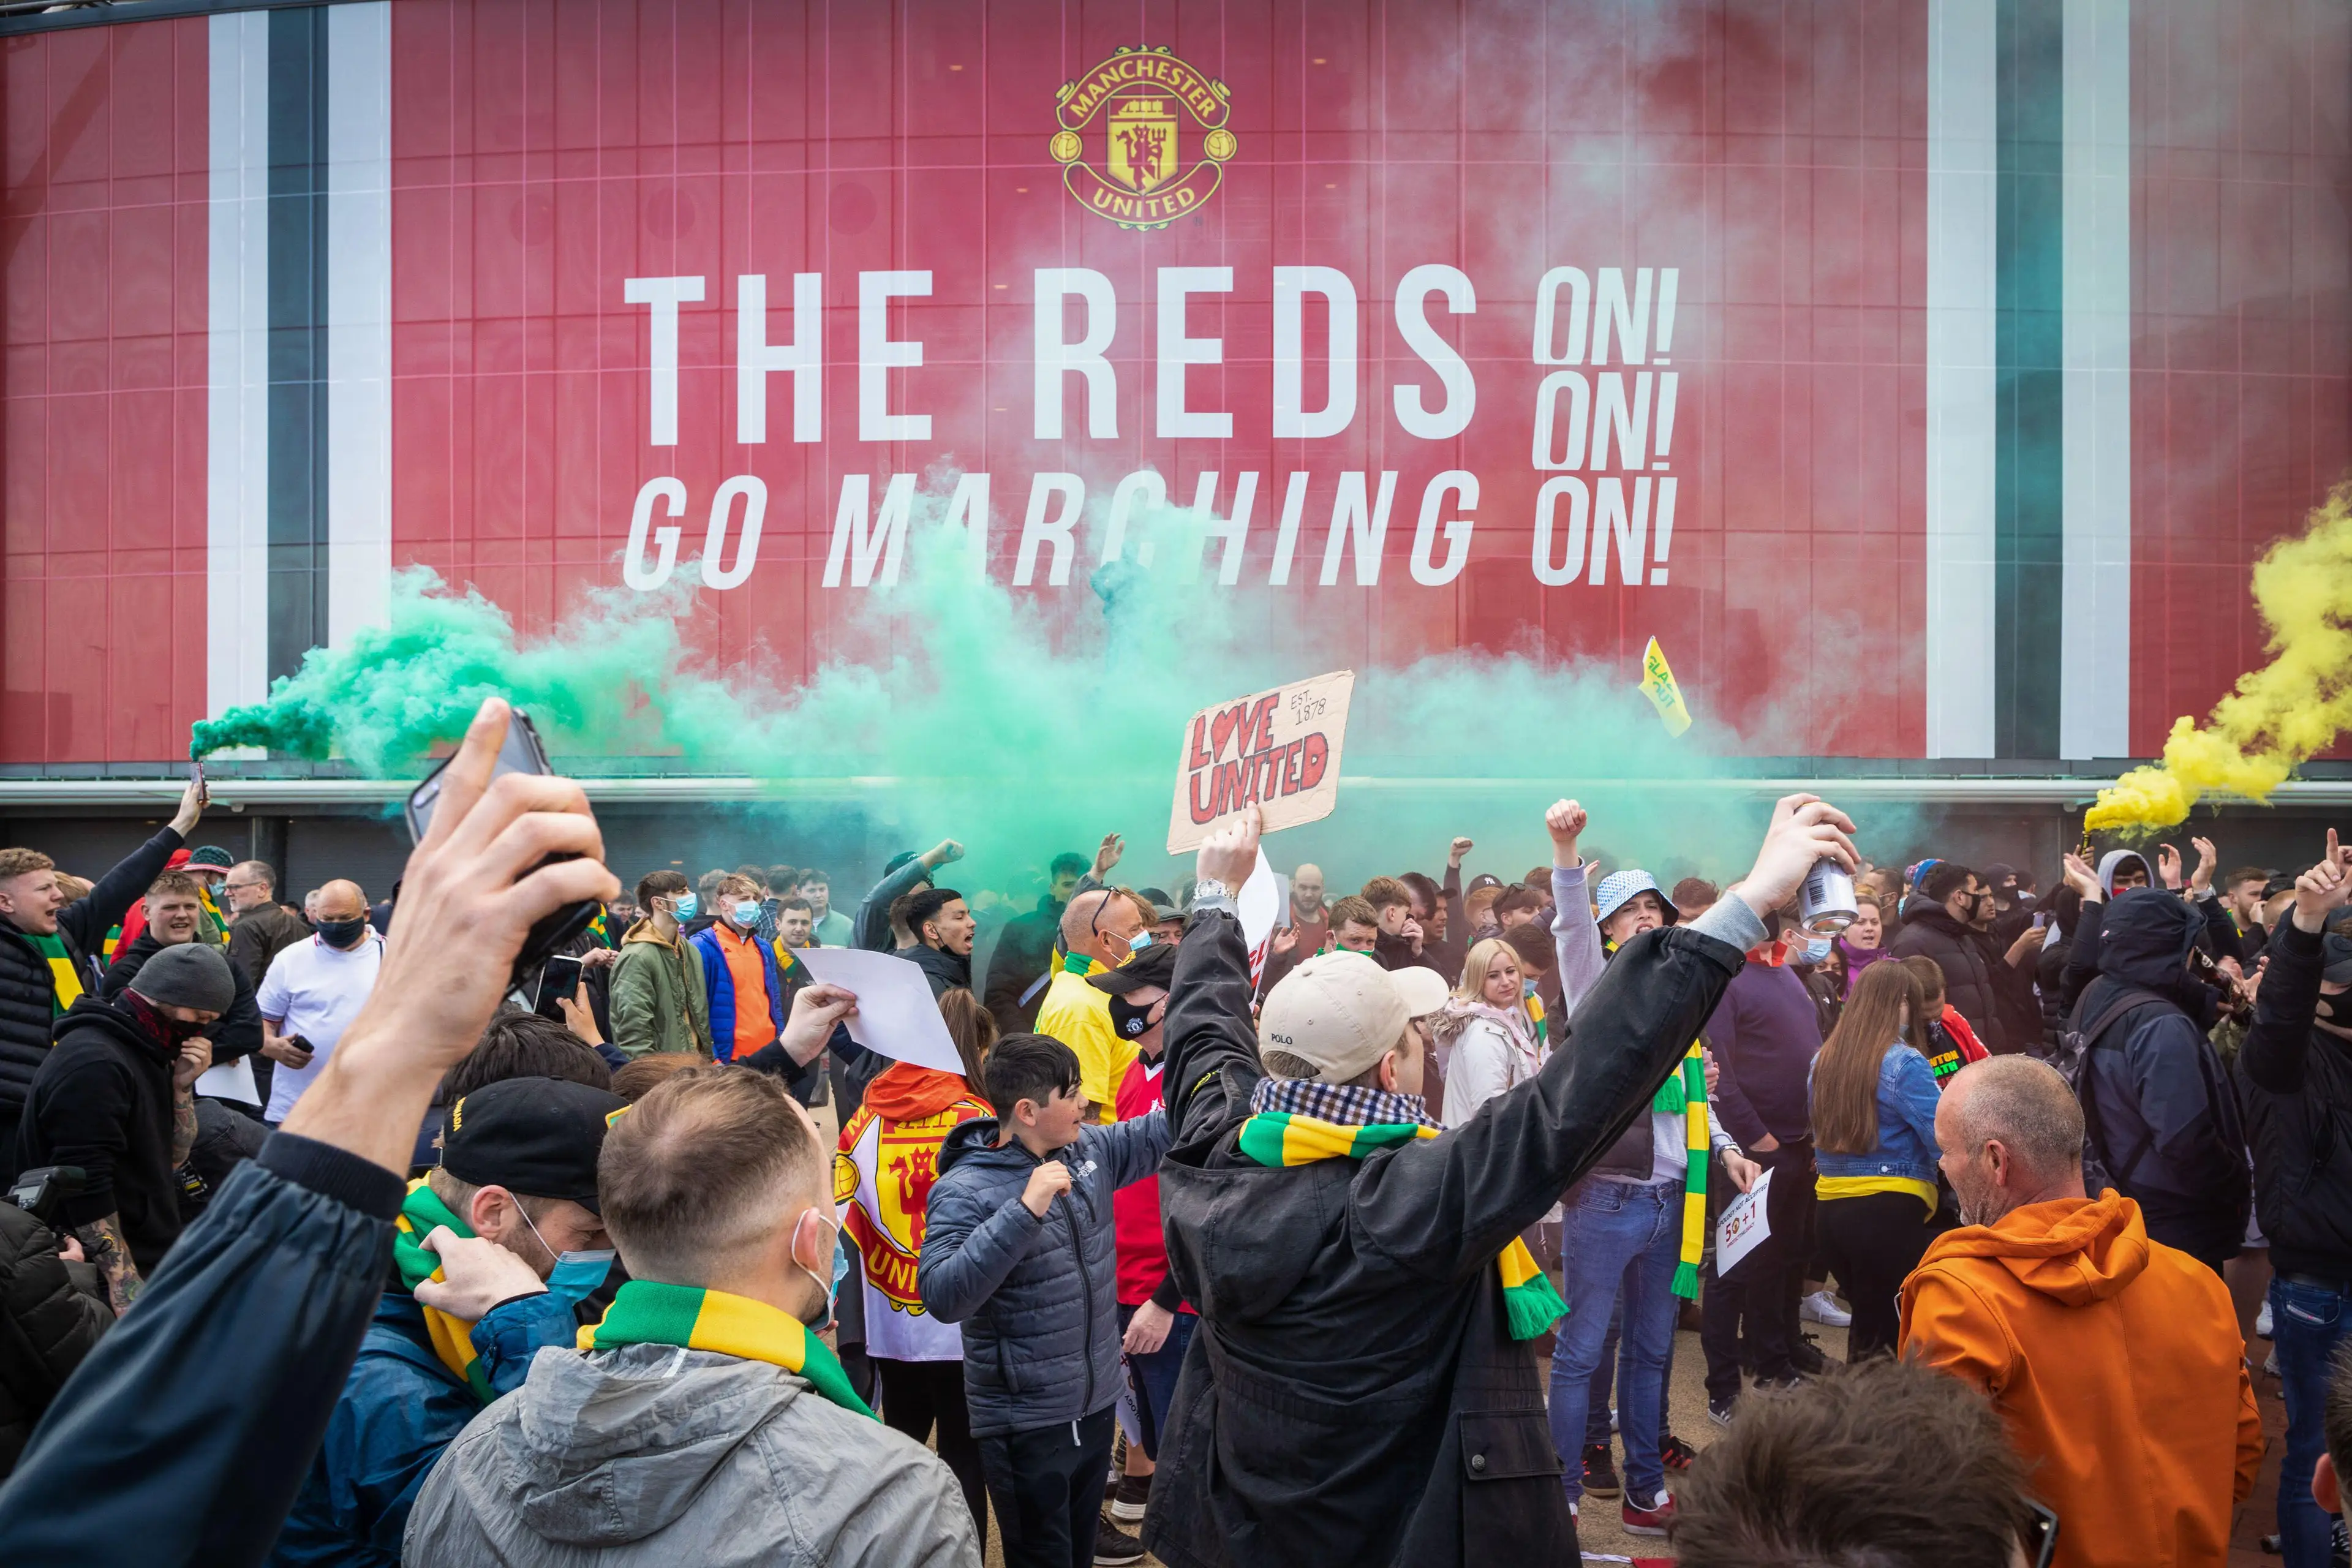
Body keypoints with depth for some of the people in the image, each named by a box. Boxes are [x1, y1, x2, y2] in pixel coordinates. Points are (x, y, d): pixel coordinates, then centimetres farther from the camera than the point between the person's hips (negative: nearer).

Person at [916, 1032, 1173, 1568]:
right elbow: (942, 1295, -31)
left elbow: (1160, 1132, 13)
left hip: (1095, 1404, 6)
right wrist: (1026, 1210, -36)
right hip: (1026, 1424, -6)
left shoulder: (1089, 1149, -1)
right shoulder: (965, 1191, -20)